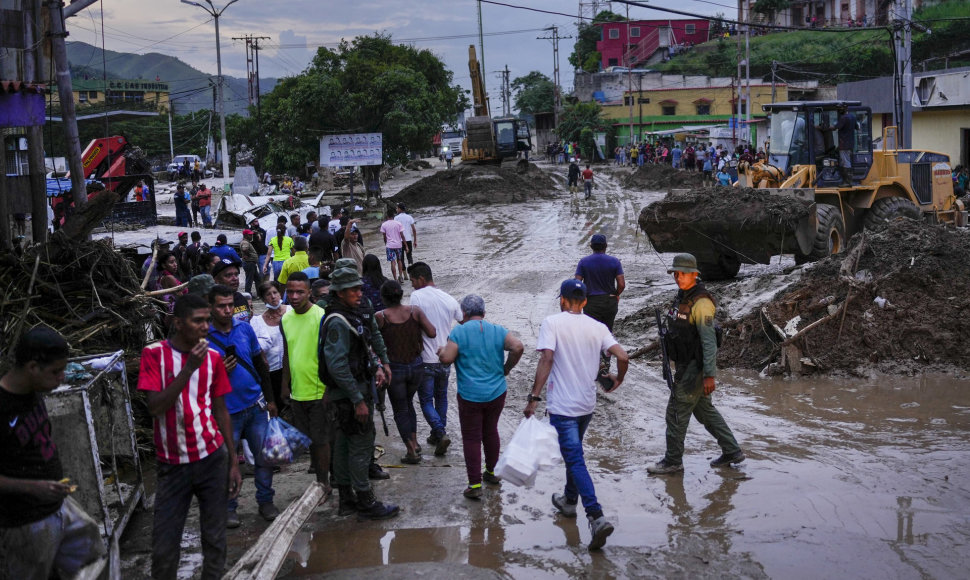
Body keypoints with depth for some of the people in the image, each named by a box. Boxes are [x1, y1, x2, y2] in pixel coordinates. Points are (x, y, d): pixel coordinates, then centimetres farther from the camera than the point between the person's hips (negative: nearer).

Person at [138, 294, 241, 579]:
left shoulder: (213, 357, 3)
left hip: (212, 459, 2)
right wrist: (189, 368, -20)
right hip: (172, 464, -2)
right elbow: (155, 406, -15)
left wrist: (234, 462, 6)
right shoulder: (154, 354, -5)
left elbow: (221, 411, 9)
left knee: (215, 539, 6)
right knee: (164, 546, 0)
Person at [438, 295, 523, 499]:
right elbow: (518, 347, -12)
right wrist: (506, 368, 1)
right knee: (491, 432, 21)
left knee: (471, 438, 2)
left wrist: (441, 352, 6)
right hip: (497, 392, 4)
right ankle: (490, 472, 36)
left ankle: (475, 485, 0)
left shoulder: (459, 332, -9)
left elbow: (447, 358, -16)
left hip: (470, 396, -4)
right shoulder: (498, 331, 1)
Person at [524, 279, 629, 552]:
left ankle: (597, 517, -19)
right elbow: (623, 357, -6)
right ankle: (570, 500, 43)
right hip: (588, 404, 6)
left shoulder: (552, 322, -9)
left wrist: (534, 397, -19)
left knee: (575, 460, -7)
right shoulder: (598, 327, 2)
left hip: (563, 406, -5)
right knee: (574, 452, 26)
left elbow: (546, 359, -20)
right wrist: (618, 379, 15)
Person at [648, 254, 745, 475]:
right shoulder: (682, 297, 9)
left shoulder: (701, 302, -20)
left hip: (696, 366, -10)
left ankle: (673, 461, 11)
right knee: (704, 410, 17)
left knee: (676, 411, -1)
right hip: (685, 364, 10)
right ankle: (732, 451, 26)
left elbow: (709, 341, -23)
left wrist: (709, 375, -25)